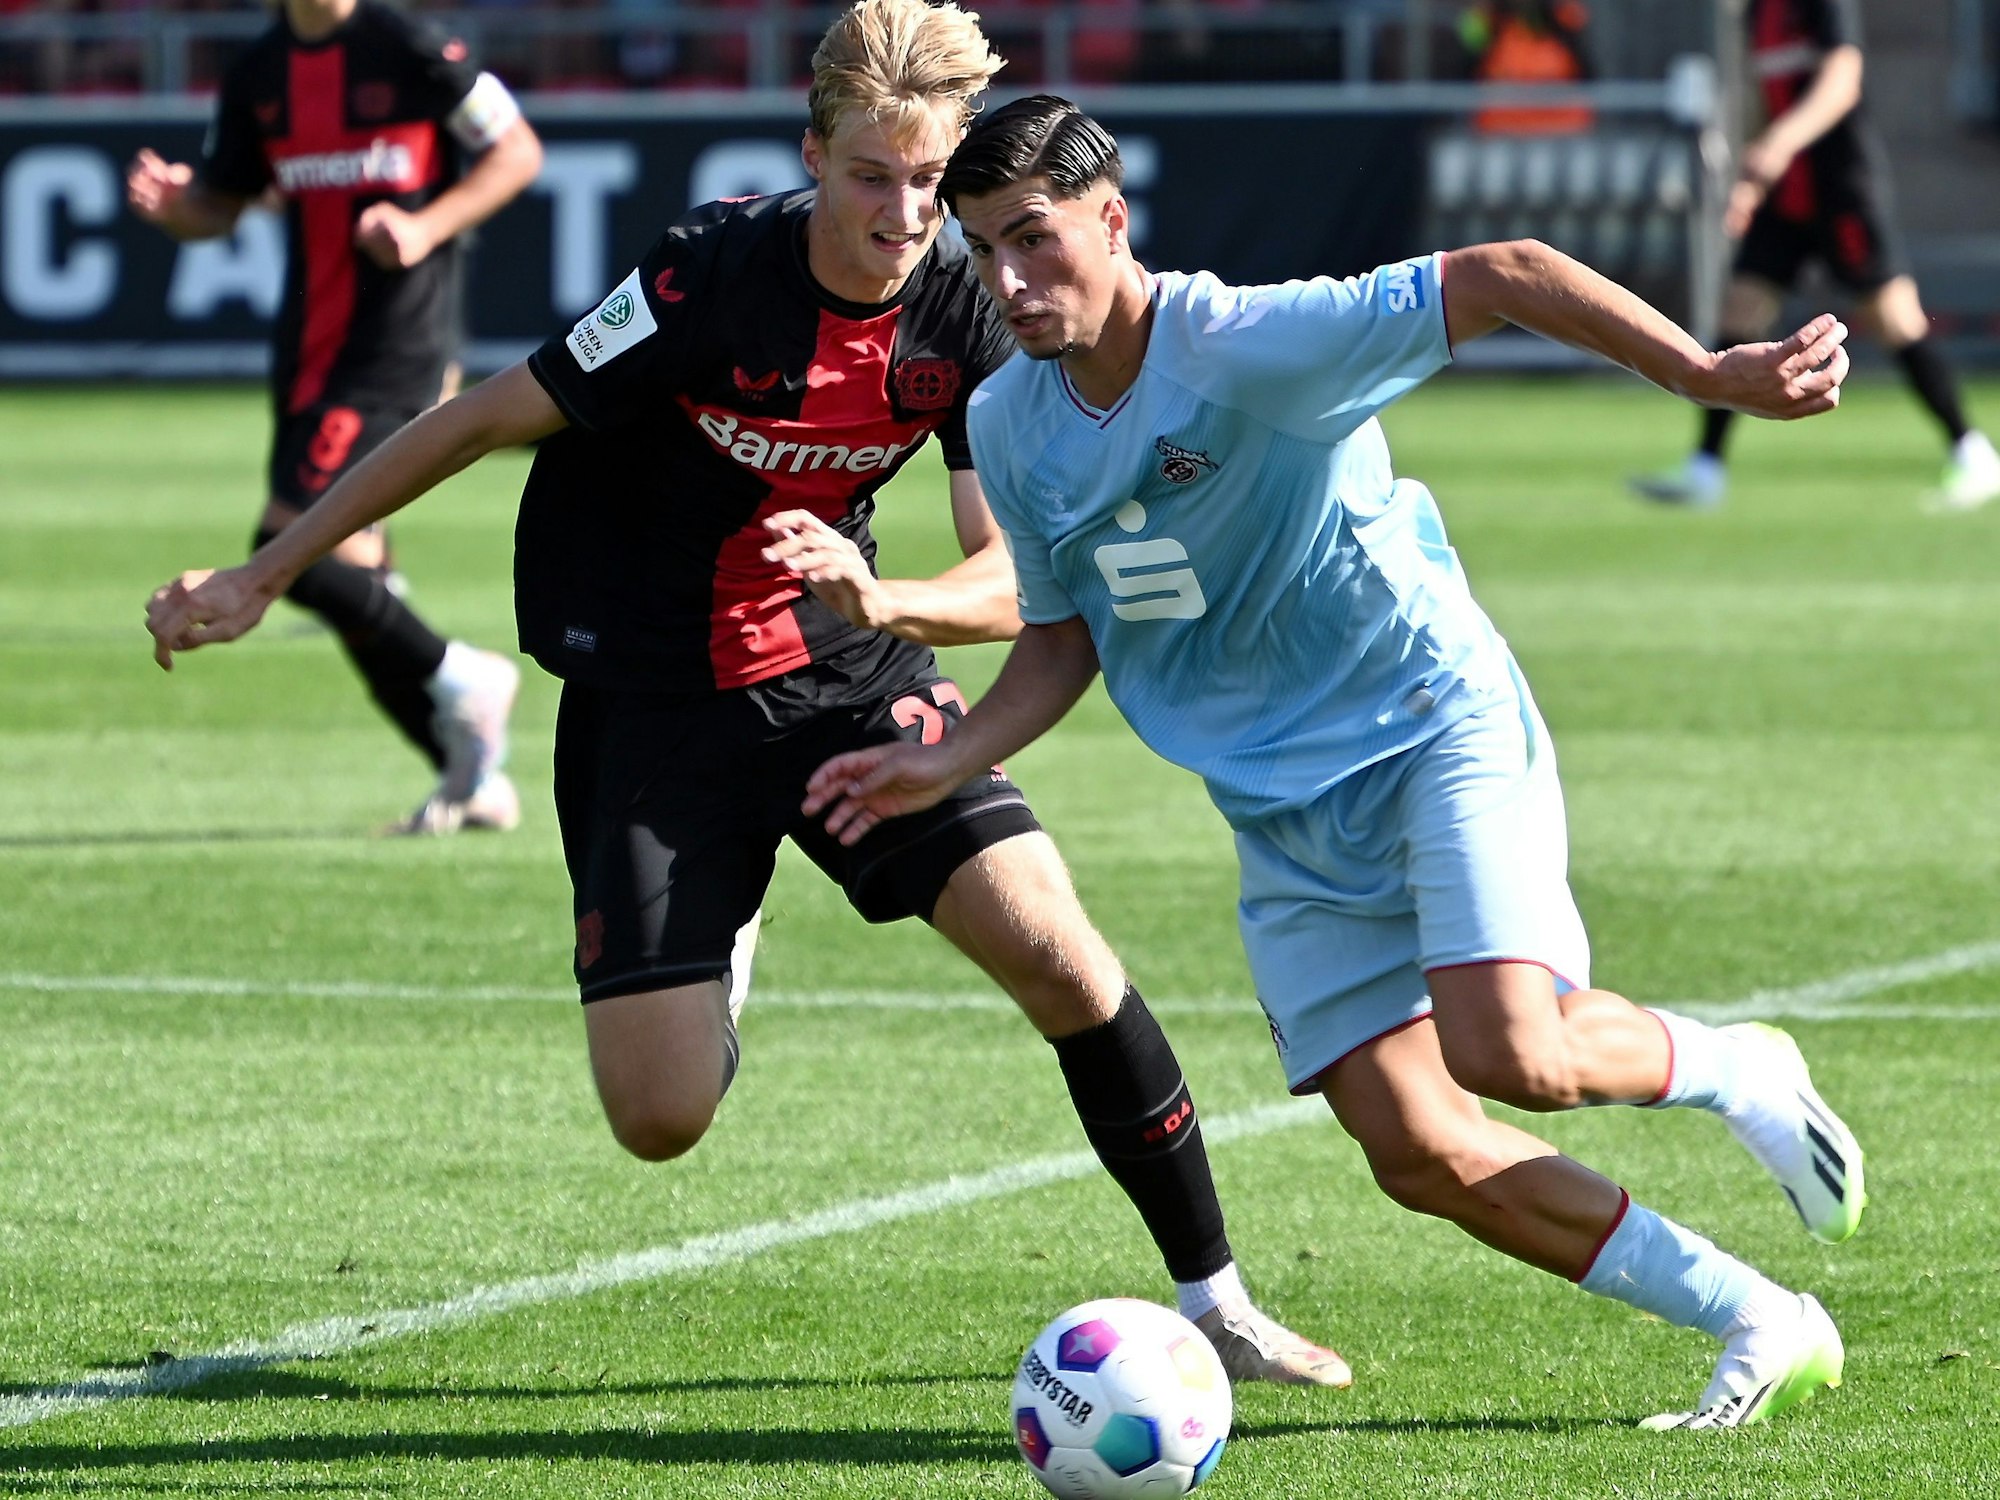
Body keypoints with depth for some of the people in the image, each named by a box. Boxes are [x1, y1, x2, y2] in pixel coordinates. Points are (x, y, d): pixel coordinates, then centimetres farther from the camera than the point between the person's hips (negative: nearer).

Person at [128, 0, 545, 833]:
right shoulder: (257, 74, 10)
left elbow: (519, 151, -4)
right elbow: (218, 204, 17)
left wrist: (428, 226, -17)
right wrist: (168, 203, -6)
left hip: (395, 348, -8)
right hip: (309, 348, 8)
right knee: (347, 575, 7)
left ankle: (454, 675, 1)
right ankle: (473, 777, 15)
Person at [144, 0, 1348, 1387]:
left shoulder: (966, 314, -9)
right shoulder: (714, 277, -22)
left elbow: (1009, 586, -9)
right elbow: (481, 421, -12)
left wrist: (881, 602, -33)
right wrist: (257, 581, -8)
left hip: (850, 674, 3)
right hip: (655, 703, -3)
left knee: (1053, 948, -17)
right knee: (661, 1120, -10)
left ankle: (1213, 1298, 0)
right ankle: (710, 957, 29)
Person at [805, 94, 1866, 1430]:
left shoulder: (1252, 344, -21)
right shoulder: (1010, 429, 0)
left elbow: (1500, 278, -25)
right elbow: (1064, 635, 14)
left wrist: (1710, 375, -32)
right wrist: (942, 767, -1)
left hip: (1440, 729, -6)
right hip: (1285, 813, 6)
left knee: (1510, 1054, -27)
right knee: (1416, 1150, -6)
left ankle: (1731, 1071, 7)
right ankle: (1764, 1329, 7)